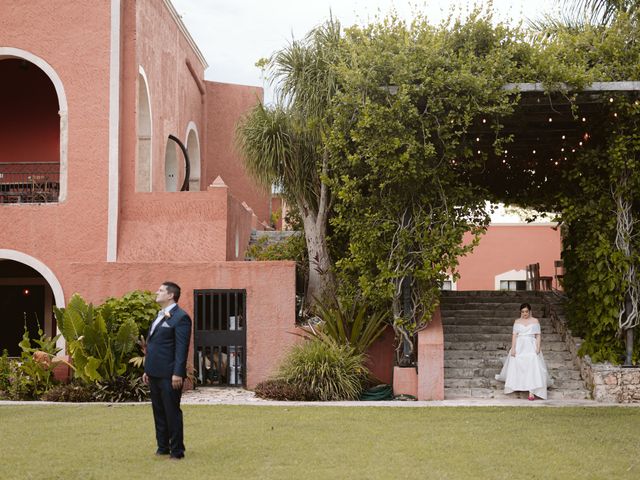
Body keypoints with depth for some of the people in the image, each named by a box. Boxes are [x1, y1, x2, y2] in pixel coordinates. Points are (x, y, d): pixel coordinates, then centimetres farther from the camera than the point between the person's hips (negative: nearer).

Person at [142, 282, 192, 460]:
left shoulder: (180, 317, -11)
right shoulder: (160, 316, 17)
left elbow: (182, 348, -16)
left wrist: (178, 373, -21)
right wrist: (147, 370, 18)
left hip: (169, 375, -9)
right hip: (155, 374, 9)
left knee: (172, 412, -2)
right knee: (159, 412, 14)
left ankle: (177, 451, 7)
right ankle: (163, 447, 23)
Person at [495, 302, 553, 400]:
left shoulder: (535, 321, 8)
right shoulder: (517, 321, 10)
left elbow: (538, 335, 4)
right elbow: (514, 335, 4)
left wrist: (538, 347, -8)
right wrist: (513, 348, -7)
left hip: (531, 346, -2)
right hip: (519, 345, 2)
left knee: (532, 364, -19)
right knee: (516, 363, -9)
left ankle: (532, 391, -27)